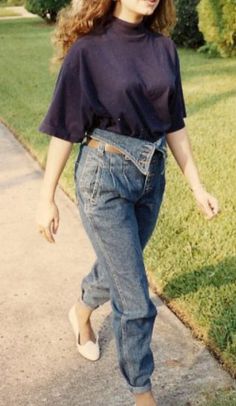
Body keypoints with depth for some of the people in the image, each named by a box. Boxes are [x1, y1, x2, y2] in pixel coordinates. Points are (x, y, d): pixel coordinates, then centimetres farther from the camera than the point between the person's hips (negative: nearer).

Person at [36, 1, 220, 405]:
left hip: (151, 175, 6)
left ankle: (81, 311, 58)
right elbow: (64, 127, -9)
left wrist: (197, 186, 5)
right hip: (104, 178, -5)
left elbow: (174, 124, 7)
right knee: (134, 298, 0)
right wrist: (46, 198, -6)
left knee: (118, 268, 25)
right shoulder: (88, 50, -12)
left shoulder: (163, 48, 2)